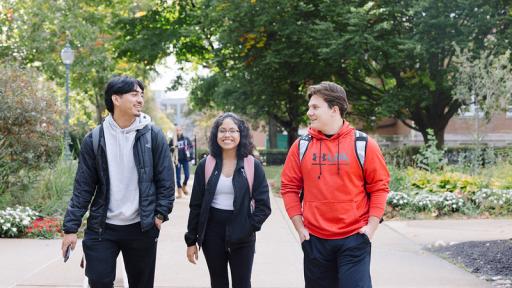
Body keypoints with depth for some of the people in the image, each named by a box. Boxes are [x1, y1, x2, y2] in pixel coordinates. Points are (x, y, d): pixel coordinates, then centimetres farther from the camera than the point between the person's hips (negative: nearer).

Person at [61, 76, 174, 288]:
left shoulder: (153, 136, -3)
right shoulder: (94, 140, -2)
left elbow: (165, 180, 1)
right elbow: (83, 187, 0)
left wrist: (161, 214, -8)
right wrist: (71, 228, -4)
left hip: (142, 228, 0)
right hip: (101, 228, 0)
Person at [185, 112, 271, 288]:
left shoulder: (253, 166, -3)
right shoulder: (205, 165, 1)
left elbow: (263, 205, -3)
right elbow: (196, 206, 4)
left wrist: (249, 228, -14)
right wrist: (191, 240, 3)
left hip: (241, 237, -1)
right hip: (212, 234, 2)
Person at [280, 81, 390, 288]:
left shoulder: (363, 144, -3)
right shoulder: (301, 146, 3)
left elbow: (379, 186, 0)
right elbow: (289, 187, 7)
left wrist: (371, 226, -7)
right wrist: (299, 226, 1)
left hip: (354, 238, -3)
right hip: (315, 239, 3)